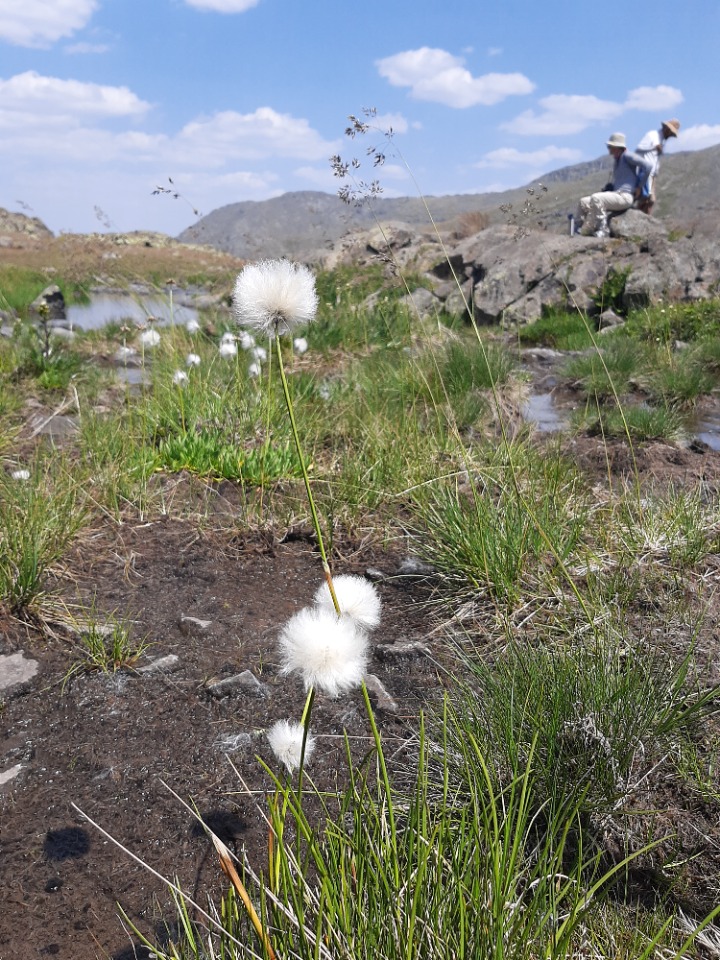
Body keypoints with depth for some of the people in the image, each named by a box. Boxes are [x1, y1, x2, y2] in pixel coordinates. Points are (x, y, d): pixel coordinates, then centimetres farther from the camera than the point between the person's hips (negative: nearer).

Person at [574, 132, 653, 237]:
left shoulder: (627, 156, -5)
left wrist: (640, 187, -14)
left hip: (625, 197, -10)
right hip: (616, 194, 10)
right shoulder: (617, 160, 22)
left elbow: (648, 165, -17)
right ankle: (576, 231, 2)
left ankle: (602, 230, -29)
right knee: (584, 202, 4)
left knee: (596, 198, -32)